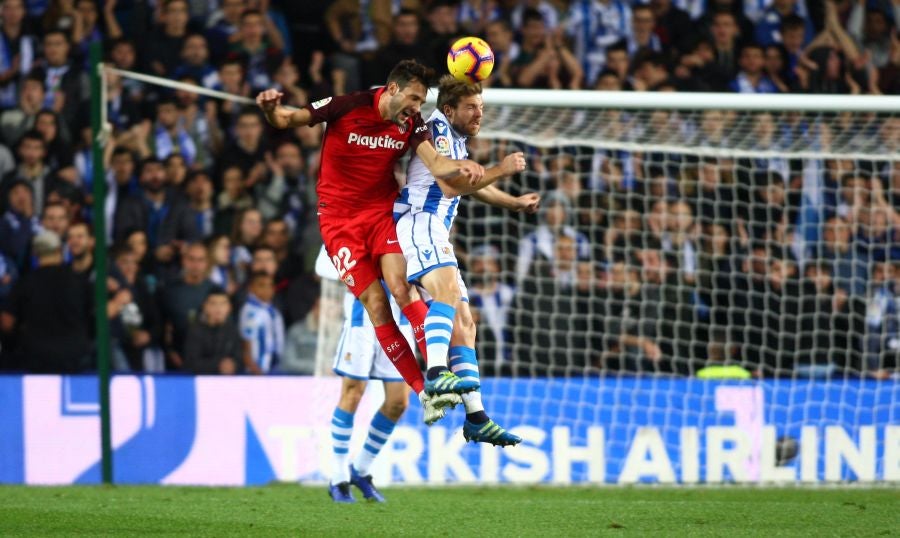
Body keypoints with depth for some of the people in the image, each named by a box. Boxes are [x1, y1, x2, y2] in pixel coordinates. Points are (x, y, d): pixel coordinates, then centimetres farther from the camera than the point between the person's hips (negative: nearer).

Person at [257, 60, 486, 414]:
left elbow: (436, 164, -19)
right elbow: (286, 120, -6)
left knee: (402, 289, -21)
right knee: (375, 303, -10)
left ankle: (438, 378, -22)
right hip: (339, 220, -2)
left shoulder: (411, 125, -4)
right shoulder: (347, 108, -13)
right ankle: (424, 391, -8)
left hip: (383, 212, 2)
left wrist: (461, 167, -42)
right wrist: (269, 108, -30)